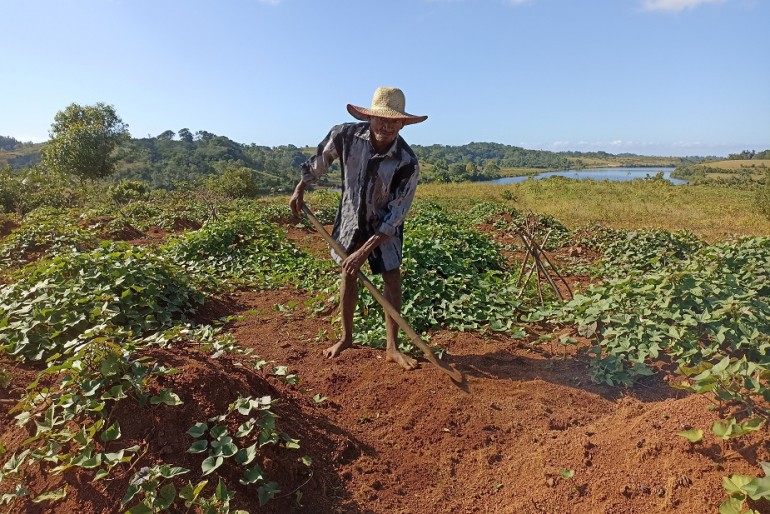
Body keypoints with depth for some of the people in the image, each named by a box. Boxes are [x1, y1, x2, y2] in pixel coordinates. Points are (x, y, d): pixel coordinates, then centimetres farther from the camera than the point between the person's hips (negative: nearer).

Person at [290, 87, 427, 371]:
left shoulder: (407, 163, -27)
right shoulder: (346, 135, -21)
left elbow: (396, 215, -24)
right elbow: (319, 160, 0)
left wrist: (364, 251, -27)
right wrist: (299, 190, 8)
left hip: (385, 225, -2)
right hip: (350, 216, 2)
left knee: (392, 278, -5)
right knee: (348, 274, 8)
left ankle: (392, 347, 8)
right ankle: (346, 337, 24)